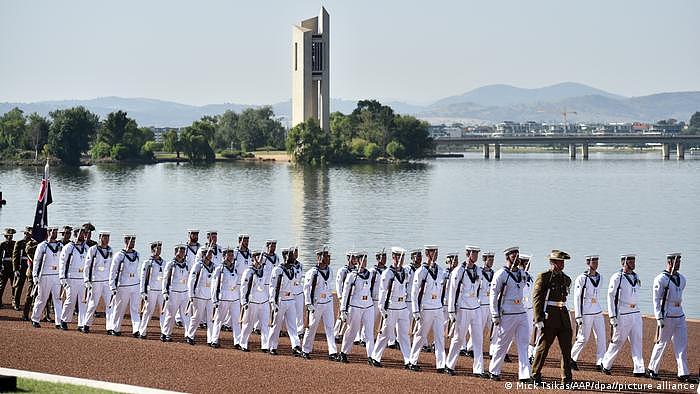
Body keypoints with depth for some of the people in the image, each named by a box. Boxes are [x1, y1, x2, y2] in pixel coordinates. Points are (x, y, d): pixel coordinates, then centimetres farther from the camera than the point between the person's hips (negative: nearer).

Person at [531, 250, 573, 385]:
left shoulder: (566, 279, 13)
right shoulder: (543, 277, -5)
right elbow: (536, 298, -8)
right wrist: (538, 320, -14)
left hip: (564, 314, 6)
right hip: (548, 316, -6)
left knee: (567, 348, 2)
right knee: (543, 347, 1)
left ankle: (567, 379, 6)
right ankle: (536, 376, 13)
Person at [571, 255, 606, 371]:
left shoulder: (599, 277, 8)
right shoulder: (581, 279, -10)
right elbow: (577, 298, -10)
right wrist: (578, 317, -13)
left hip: (598, 312, 6)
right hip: (585, 312, -6)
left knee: (601, 337, -1)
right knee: (583, 338, 0)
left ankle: (600, 363, 3)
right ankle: (572, 358, 20)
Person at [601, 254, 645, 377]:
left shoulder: (636, 277, 12)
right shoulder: (617, 278, -9)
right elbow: (611, 297, -9)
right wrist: (612, 317, -13)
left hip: (636, 314, 6)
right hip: (622, 315, -6)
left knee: (637, 342, 0)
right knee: (618, 342, 2)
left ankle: (639, 370, -3)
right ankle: (606, 365, 20)